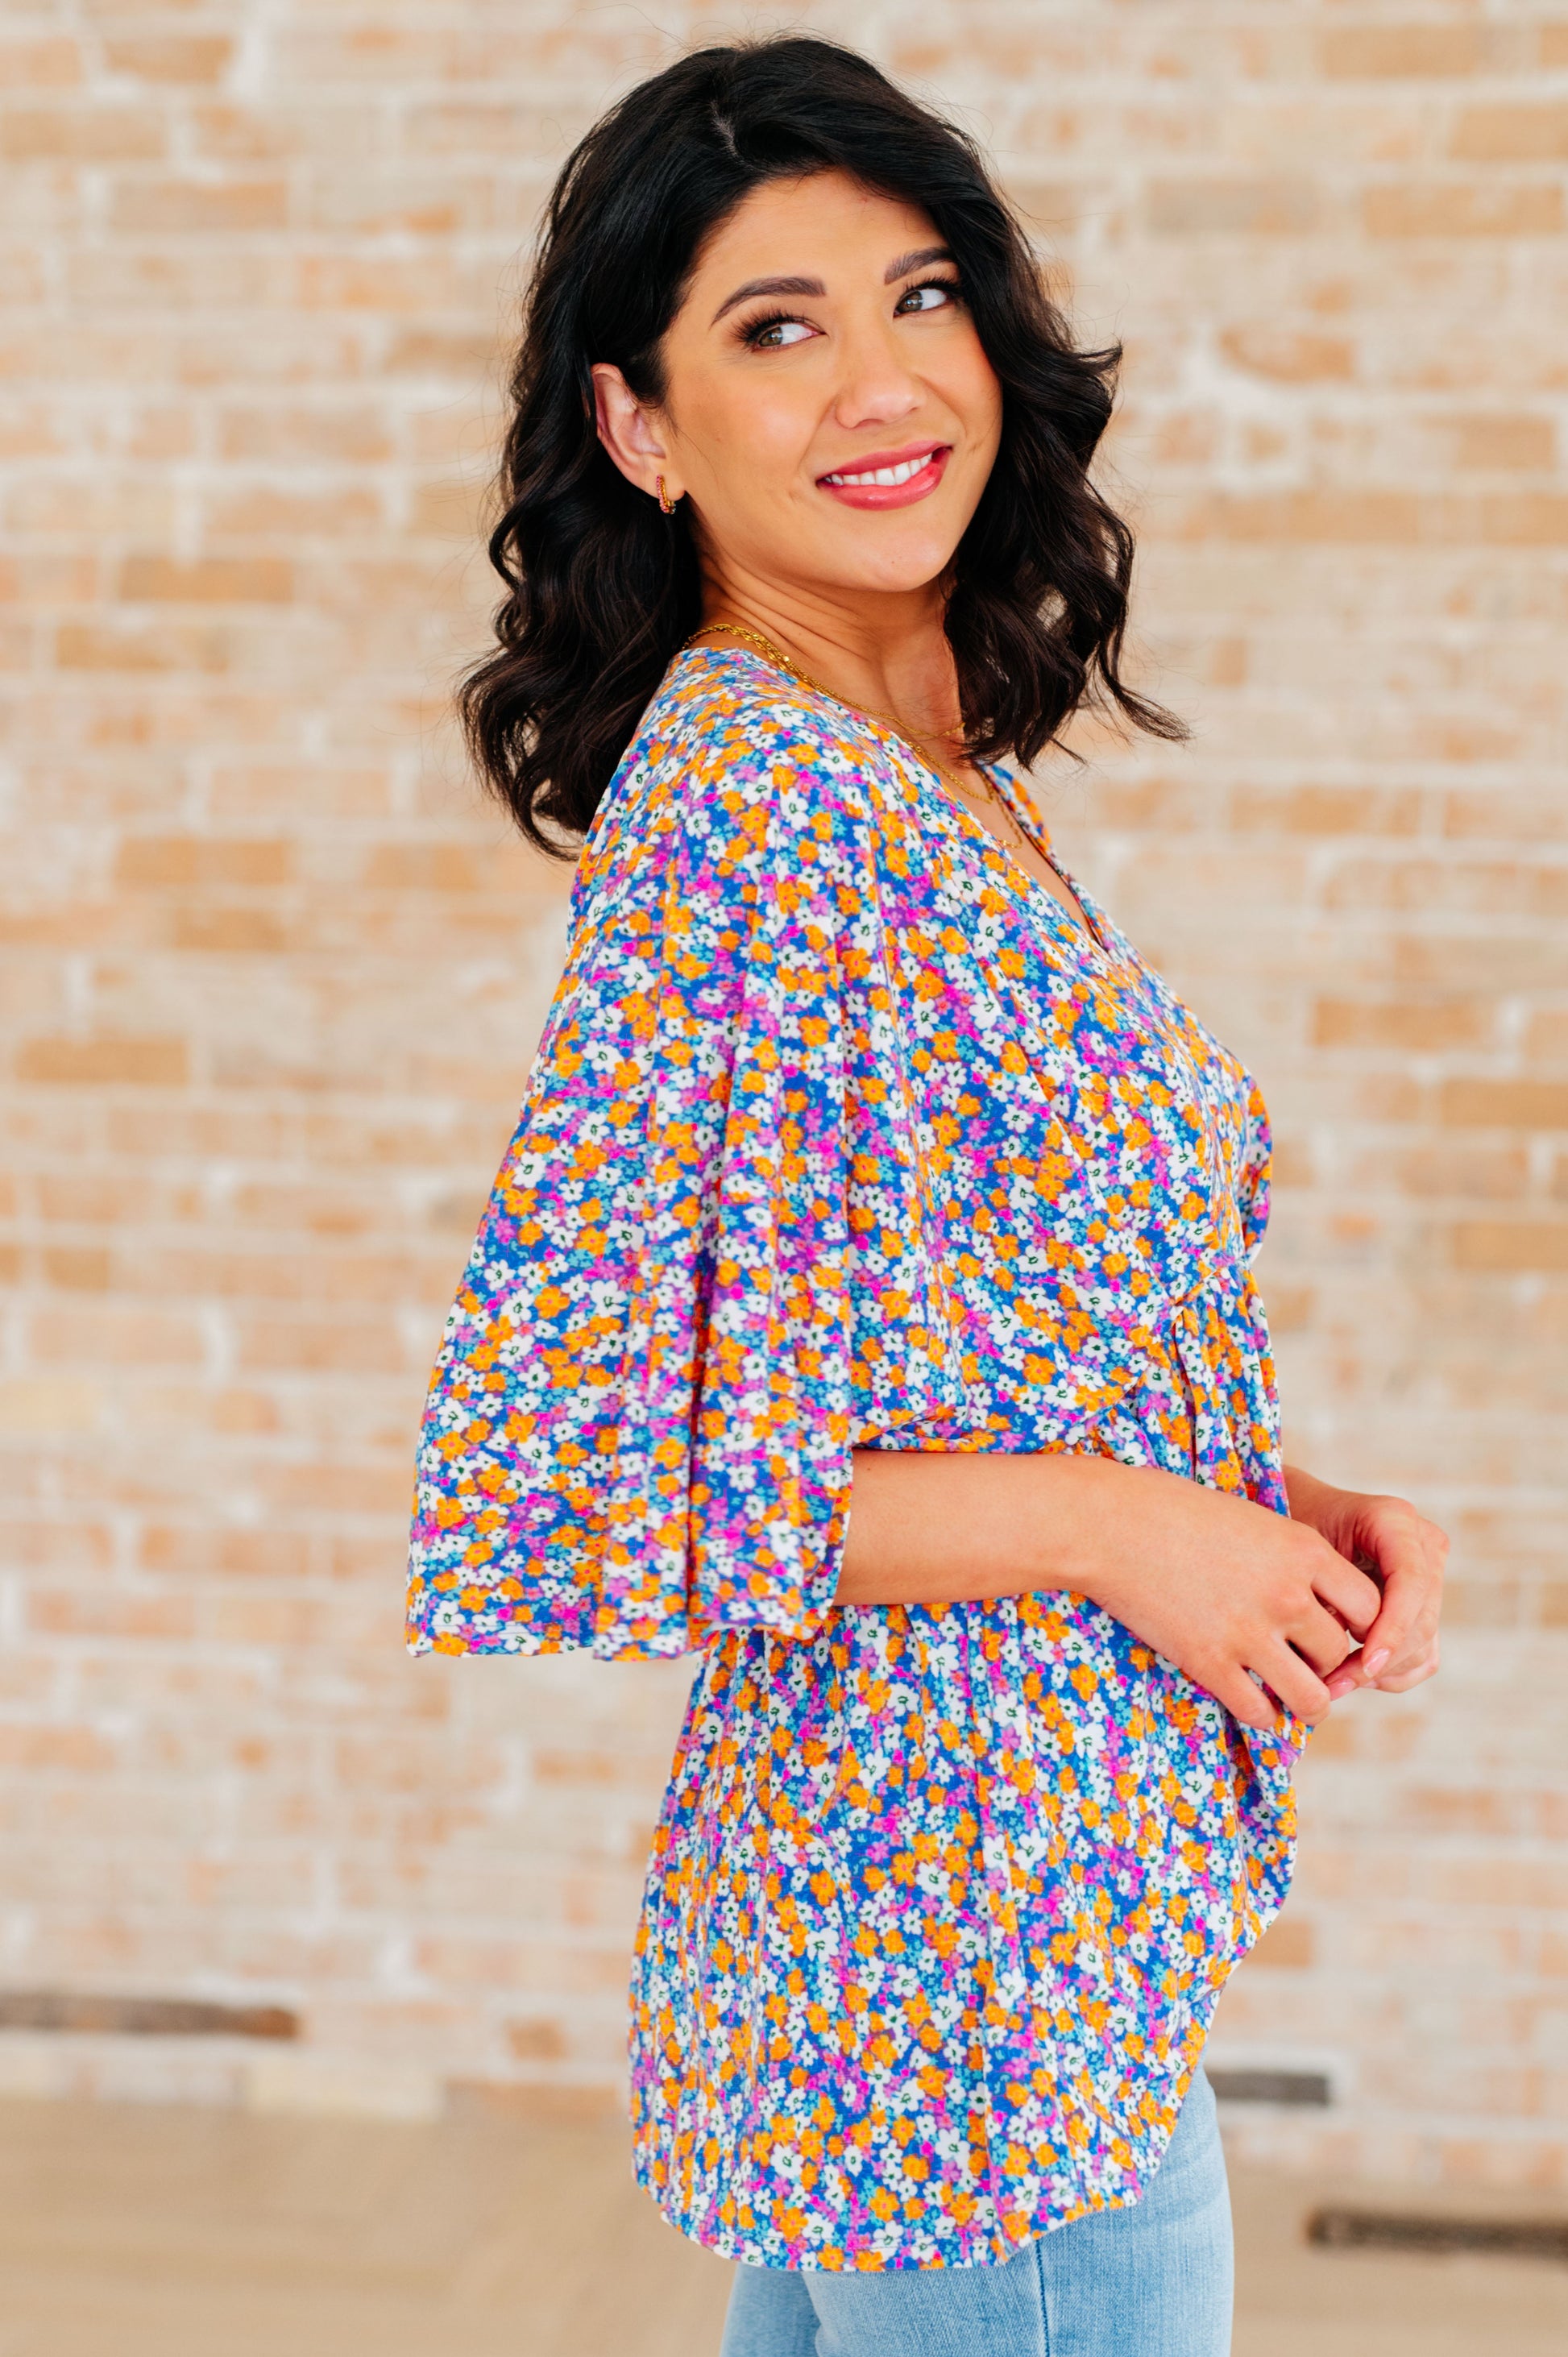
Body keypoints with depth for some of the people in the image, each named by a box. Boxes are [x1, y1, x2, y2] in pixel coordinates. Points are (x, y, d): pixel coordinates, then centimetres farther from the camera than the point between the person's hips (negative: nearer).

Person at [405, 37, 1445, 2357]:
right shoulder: (741, 802, -19)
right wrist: (1111, 1517, -19)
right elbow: (521, 1499, -23)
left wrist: (1272, 1501, 0)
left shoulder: (927, 777, 8)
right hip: (984, 1988, -8)